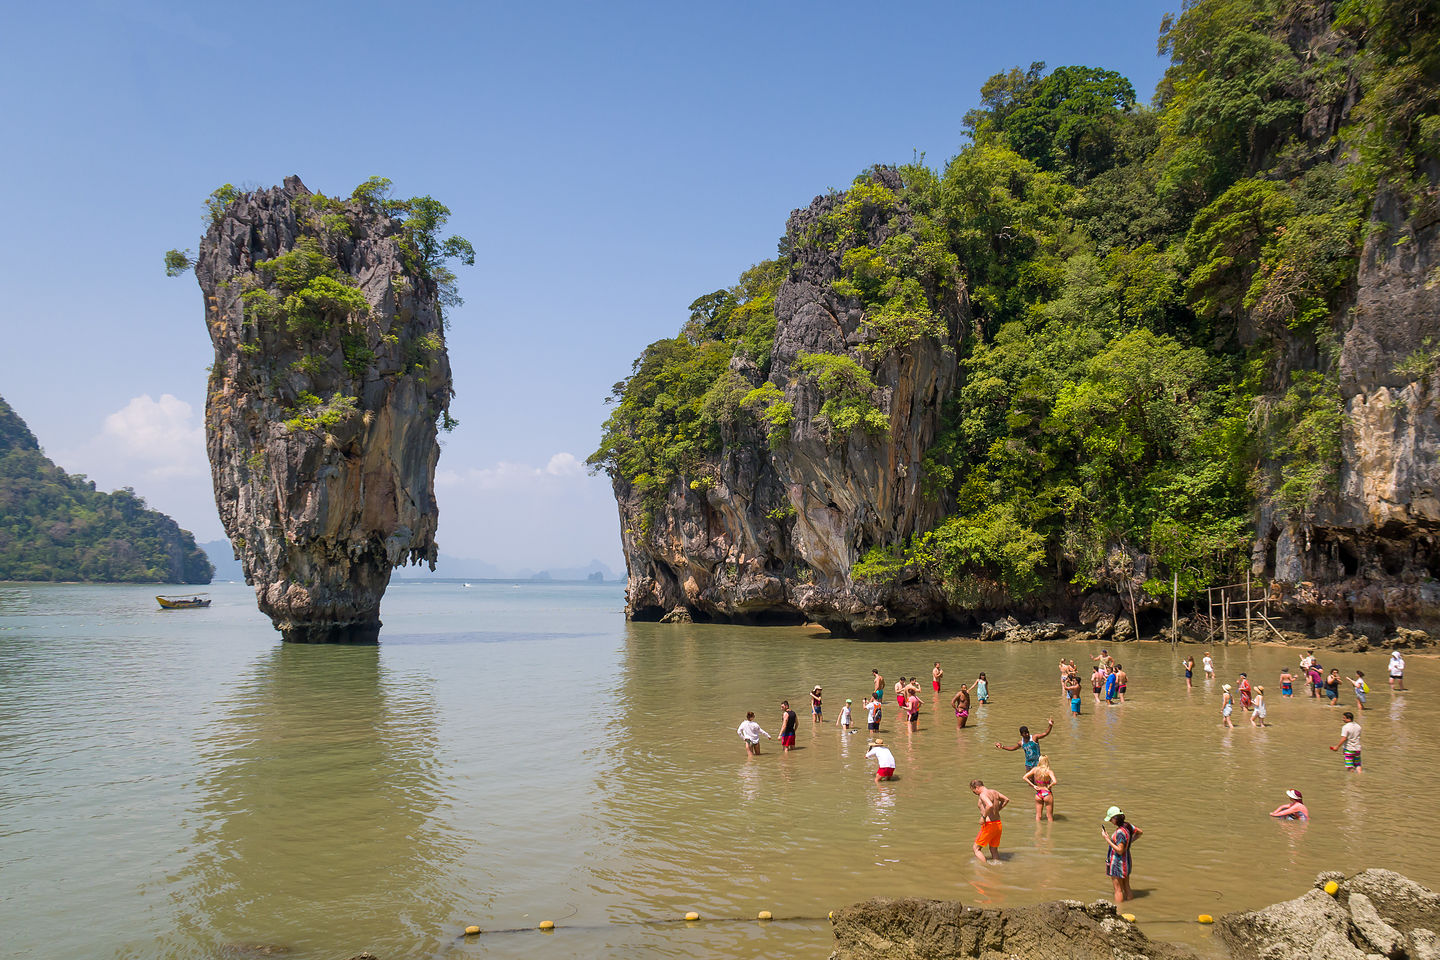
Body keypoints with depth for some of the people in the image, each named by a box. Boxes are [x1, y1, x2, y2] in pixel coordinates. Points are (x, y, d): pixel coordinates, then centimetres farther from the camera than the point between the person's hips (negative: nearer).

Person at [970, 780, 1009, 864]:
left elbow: (990, 805, -34)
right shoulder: (994, 792, 10)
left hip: (989, 824, -8)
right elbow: (1006, 799, 24)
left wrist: (983, 817, -21)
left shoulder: (983, 794, -16)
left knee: (976, 848, 4)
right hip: (998, 824, 8)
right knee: (993, 849, 22)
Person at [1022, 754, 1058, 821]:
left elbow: (1024, 777, -6)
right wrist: (1049, 787, -12)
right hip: (1047, 794, -3)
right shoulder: (1049, 771, -16)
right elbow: (1054, 781, -31)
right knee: (1049, 816, 10)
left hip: (1038, 795, 3)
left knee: (1038, 816, 14)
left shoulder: (1035, 769, -6)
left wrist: (1033, 786, -4)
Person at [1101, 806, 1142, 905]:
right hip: (1126, 861, 9)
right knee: (1126, 889, 18)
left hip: (1117, 863, -9)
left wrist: (1108, 839, -25)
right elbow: (1139, 832, 17)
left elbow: (1120, 851, -27)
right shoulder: (1127, 825, -1)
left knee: (1118, 890, 2)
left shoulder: (1120, 832, -28)